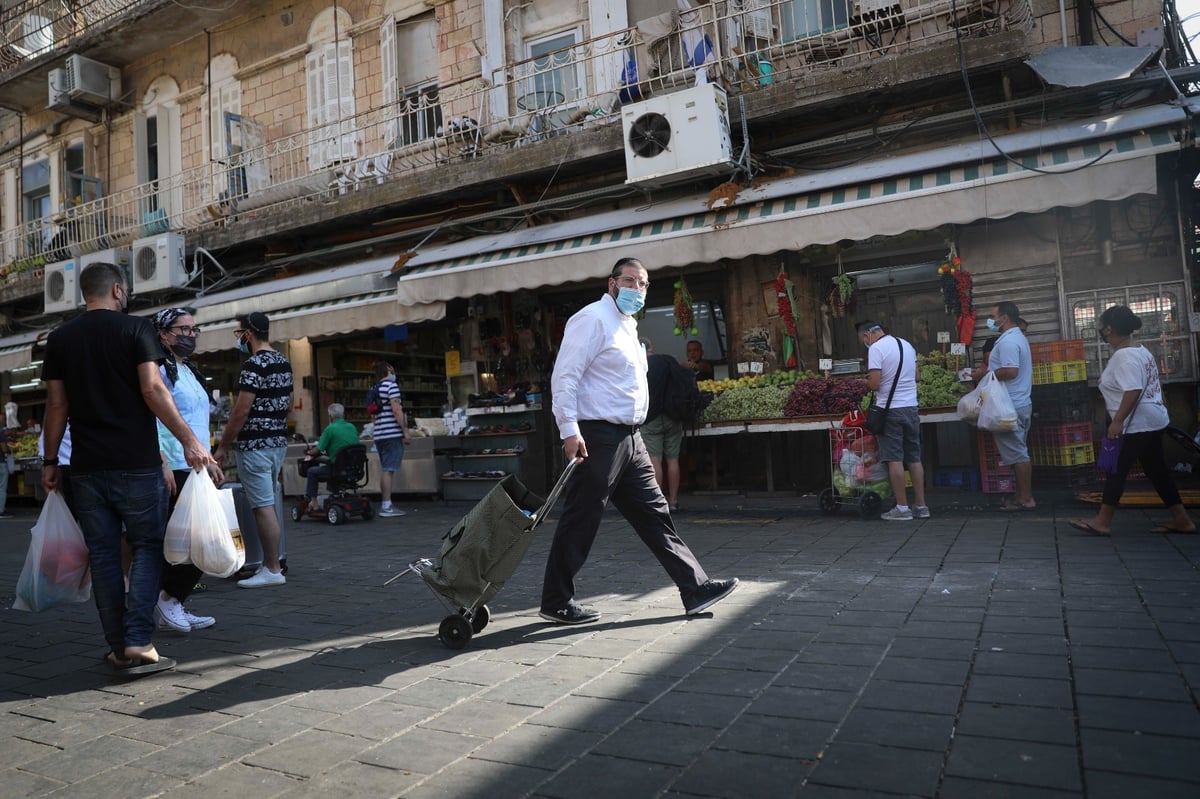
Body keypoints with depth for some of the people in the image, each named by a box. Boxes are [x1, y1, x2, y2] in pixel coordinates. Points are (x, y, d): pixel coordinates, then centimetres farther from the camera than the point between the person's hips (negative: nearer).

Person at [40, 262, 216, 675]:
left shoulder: (60, 339, 9)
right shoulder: (136, 328, -4)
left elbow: (56, 404, 8)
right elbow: (152, 390, -13)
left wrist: (50, 461, 15)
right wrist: (189, 440, -13)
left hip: (87, 467, 4)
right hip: (136, 464, -4)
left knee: (103, 555, 9)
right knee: (147, 547, 5)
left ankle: (119, 648, 14)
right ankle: (139, 643, -5)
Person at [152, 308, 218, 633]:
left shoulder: (190, 372, 20)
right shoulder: (159, 369, -8)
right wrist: (164, 464, -22)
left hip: (197, 469, 9)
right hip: (175, 471, -9)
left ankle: (173, 608, 16)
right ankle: (168, 599, 6)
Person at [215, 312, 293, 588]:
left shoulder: (254, 364, -15)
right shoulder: (284, 362, 11)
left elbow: (241, 411, -18)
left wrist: (223, 446, -10)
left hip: (255, 445, -9)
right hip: (279, 441, 9)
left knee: (263, 507, -4)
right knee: (267, 505, 15)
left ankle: (272, 571, 1)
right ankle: (271, 563, 20)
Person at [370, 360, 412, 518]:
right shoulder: (391, 385, -8)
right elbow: (396, 410, -16)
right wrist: (406, 431, -16)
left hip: (379, 434, 9)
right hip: (392, 433, -9)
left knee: (384, 470, 13)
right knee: (389, 470, -9)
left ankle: (384, 504, 16)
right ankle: (387, 506, -10)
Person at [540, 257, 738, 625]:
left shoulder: (628, 325, 21)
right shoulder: (593, 319, -9)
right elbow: (564, 377, -17)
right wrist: (569, 429, -25)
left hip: (629, 438, 9)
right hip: (597, 437, -9)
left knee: (655, 515, 10)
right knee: (580, 522, -1)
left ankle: (695, 588, 15)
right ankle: (556, 603, 12)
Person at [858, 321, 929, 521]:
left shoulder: (876, 348, -11)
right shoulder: (906, 344, 12)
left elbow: (874, 384, -17)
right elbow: (917, 377, 18)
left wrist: (868, 381, 4)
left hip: (890, 409, -7)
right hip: (911, 407, 7)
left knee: (894, 459, -2)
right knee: (914, 458, 11)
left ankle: (902, 508, 0)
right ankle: (921, 506, 15)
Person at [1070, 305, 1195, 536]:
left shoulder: (1124, 356, -18)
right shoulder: (1140, 350, 15)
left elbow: (1133, 391, -27)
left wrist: (1118, 421, -26)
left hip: (1137, 424, -11)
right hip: (1151, 421, 11)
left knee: (1117, 470, -5)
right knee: (1156, 470, 14)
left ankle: (1102, 522, 0)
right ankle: (1182, 520, 17)